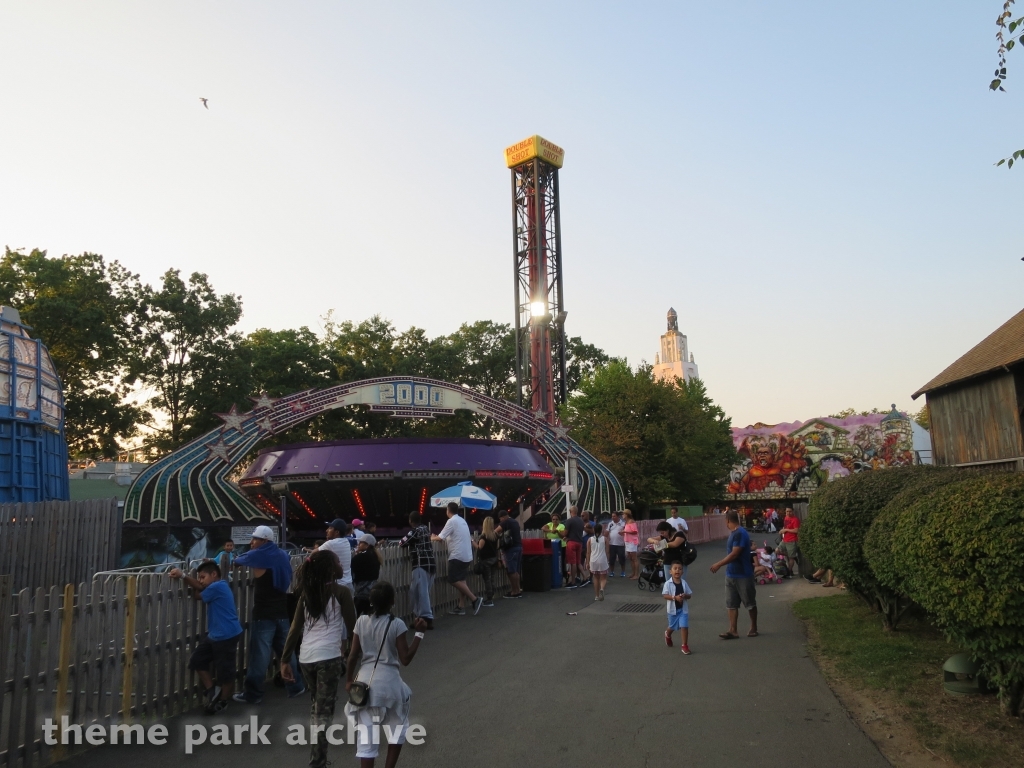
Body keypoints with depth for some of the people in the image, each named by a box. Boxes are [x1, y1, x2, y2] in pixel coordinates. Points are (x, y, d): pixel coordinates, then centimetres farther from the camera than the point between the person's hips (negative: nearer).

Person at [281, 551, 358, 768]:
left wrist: (285, 660, 11)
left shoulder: (306, 593, 11)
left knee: (317, 705, 24)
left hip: (305, 657, 6)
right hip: (329, 657, -6)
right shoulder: (341, 592, -3)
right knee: (324, 711, -1)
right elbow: (352, 628, -2)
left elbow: (295, 629, 9)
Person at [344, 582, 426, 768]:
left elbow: (353, 655, 4)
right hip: (389, 682, -2)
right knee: (397, 729, 22)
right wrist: (419, 633, -5)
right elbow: (405, 659, -10)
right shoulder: (397, 624, -11)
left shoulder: (361, 622, -1)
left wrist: (349, 680, 18)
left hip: (365, 681, 3)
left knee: (366, 735, 7)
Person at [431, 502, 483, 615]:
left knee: (454, 580, -6)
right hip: (466, 555, 9)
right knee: (461, 580, 12)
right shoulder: (462, 520, 17)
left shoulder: (452, 521, -12)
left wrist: (432, 538, 7)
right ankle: (461, 607, 11)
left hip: (457, 555, -9)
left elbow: (441, 538, -13)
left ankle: (475, 599, -11)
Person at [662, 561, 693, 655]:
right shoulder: (668, 583, -13)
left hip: (683, 609, 1)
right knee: (673, 627, 19)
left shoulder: (684, 583, -4)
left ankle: (684, 645, 3)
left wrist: (685, 596, -21)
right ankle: (668, 634, 52)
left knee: (684, 627, -8)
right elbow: (665, 595, -18)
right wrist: (675, 597, -29)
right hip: (672, 609, -1)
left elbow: (689, 595, 2)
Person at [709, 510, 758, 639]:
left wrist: (719, 564, -23)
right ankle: (732, 630, 8)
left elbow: (735, 554, -25)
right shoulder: (733, 533, 10)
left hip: (743, 575, -9)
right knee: (731, 604, 6)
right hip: (731, 575, 9)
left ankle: (754, 628, 22)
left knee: (750, 603, 8)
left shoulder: (740, 533, -21)